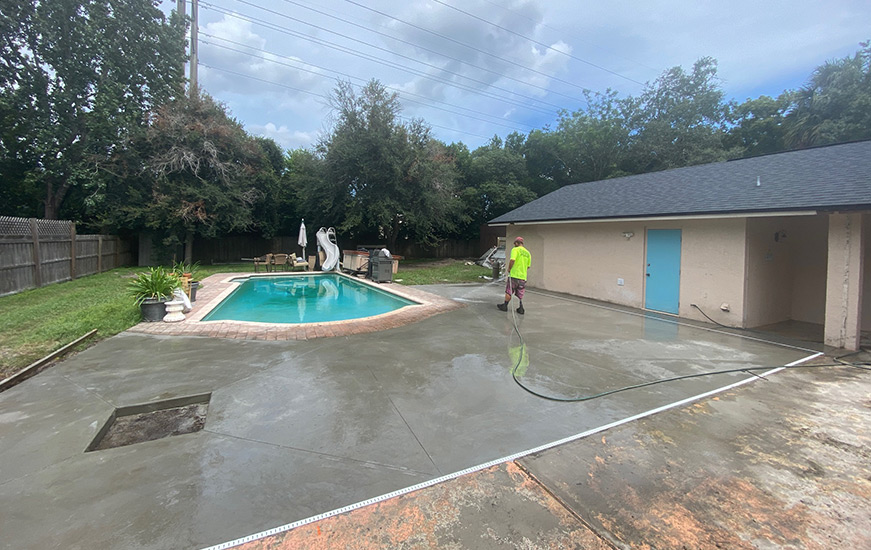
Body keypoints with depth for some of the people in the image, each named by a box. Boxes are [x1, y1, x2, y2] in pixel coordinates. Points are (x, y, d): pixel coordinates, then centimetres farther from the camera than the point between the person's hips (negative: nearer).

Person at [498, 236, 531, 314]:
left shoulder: (515, 249, -7)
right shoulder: (528, 253, 12)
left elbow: (512, 260, -22)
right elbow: (528, 266, 16)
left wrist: (509, 268, -8)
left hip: (514, 275, -5)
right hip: (523, 276, 5)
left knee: (508, 292, 7)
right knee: (520, 294, 13)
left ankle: (505, 306, 16)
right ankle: (521, 308, 9)